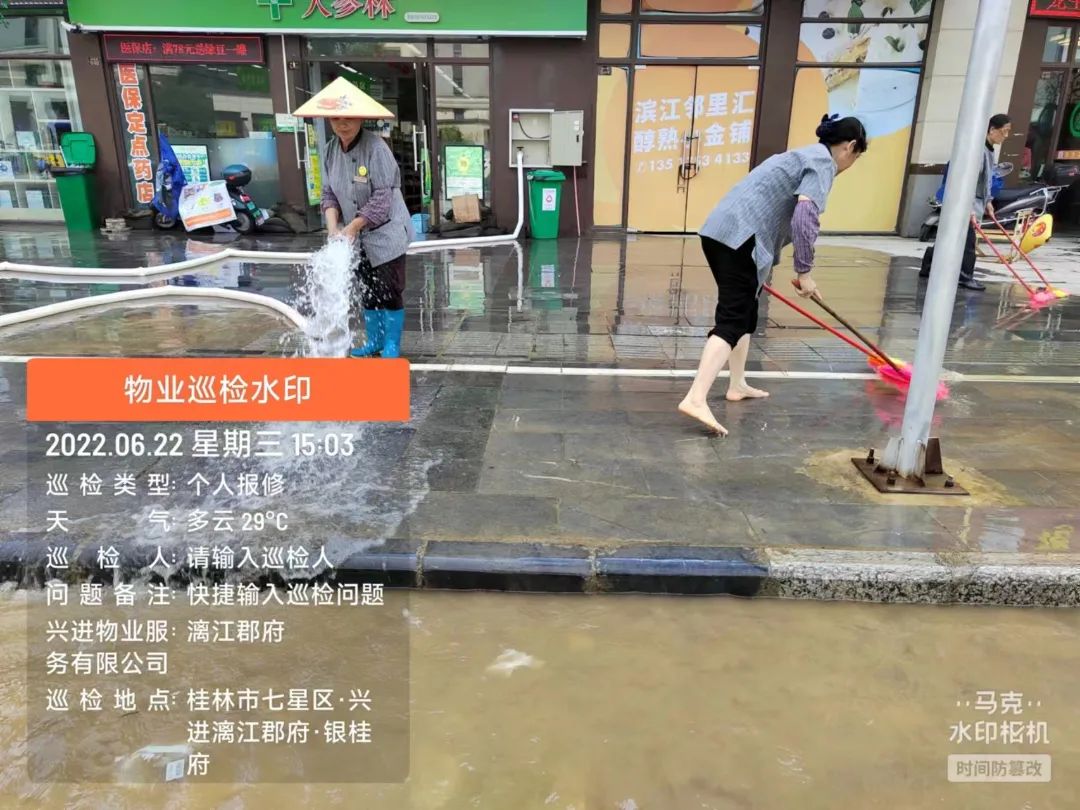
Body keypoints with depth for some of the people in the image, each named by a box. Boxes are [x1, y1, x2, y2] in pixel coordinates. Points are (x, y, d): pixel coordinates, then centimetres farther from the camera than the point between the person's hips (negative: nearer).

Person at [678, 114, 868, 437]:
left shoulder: (805, 155, 31)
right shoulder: (822, 161, 0)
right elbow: (804, 217, -16)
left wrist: (765, 268, 45)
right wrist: (804, 272, -8)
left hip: (720, 231, 10)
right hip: (739, 238, -10)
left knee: (744, 312, 20)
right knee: (732, 319, -14)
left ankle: (737, 385, 30)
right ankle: (695, 399, -23)